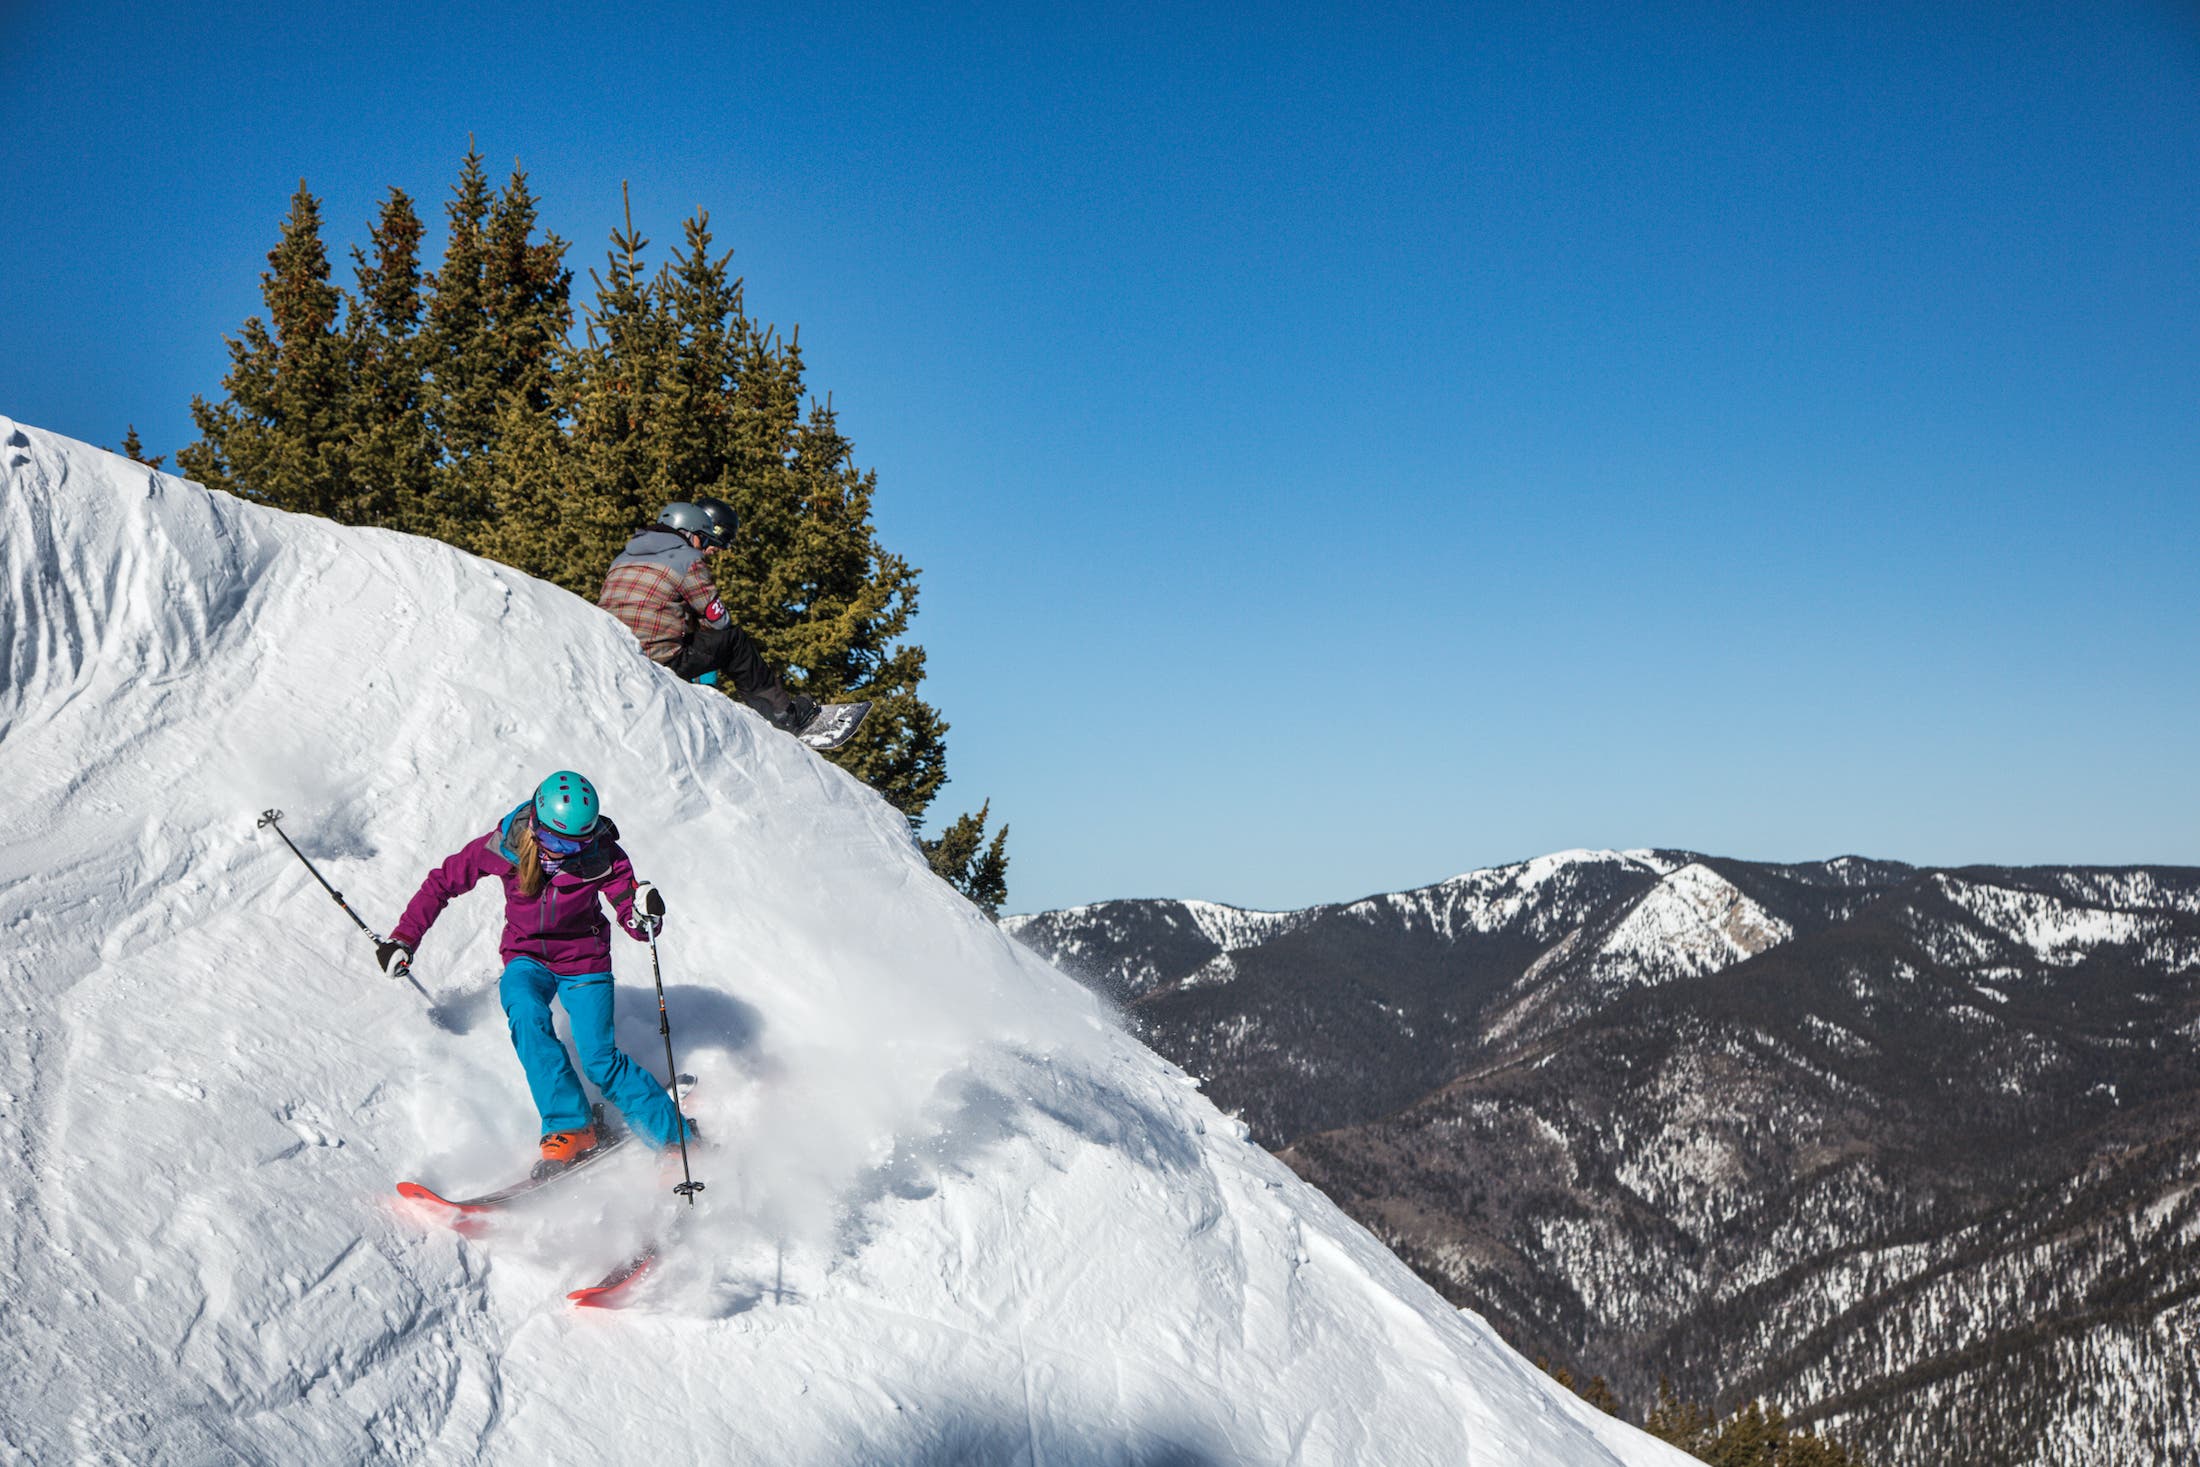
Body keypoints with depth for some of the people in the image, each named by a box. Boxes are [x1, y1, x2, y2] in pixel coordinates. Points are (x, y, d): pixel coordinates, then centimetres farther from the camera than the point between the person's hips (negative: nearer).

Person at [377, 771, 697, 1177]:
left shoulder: (601, 856, -20)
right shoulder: (503, 846, -18)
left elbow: (635, 923, -15)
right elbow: (443, 883, -3)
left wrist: (645, 917, -39)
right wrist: (404, 938, -4)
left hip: (584, 959, -1)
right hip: (527, 956, 1)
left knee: (600, 1060, -14)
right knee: (526, 1013, -31)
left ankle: (678, 1138, 2)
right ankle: (569, 1127, -24)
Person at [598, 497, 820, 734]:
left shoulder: (622, 558, 19)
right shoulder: (688, 560, -2)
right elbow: (719, 621, 2)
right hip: (661, 664, -7)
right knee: (734, 639, 11)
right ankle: (781, 711, 18)